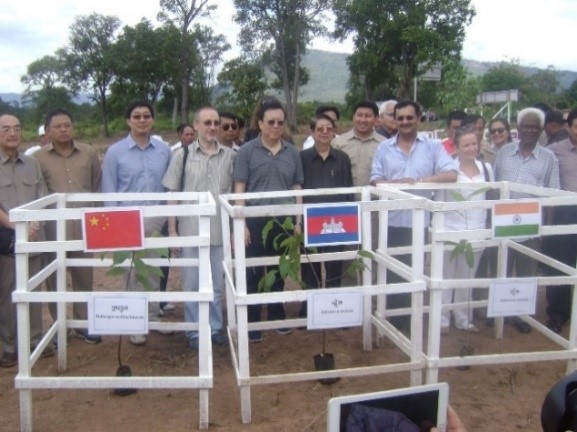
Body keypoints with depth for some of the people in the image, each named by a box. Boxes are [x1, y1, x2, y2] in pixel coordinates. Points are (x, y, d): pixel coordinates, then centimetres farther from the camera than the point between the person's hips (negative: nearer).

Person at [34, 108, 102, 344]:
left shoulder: (88, 153, 6)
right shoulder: (38, 158, -1)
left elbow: (98, 186, 12)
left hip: (84, 227, 2)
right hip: (53, 229, -2)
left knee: (84, 277, 11)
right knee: (55, 280, 8)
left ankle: (84, 323, 25)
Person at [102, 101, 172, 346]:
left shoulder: (164, 150, 4)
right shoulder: (115, 152, -2)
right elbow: (109, 192, -1)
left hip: (158, 220, 2)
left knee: (155, 271, 12)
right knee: (133, 273, 5)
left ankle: (153, 316, 26)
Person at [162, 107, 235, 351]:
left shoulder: (230, 155, 3)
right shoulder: (183, 155, -1)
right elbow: (172, 195, 1)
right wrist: (172, 230, -2)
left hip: (220, 229, 1)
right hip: (191, 230, -1)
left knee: (217, 283, 12)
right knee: (192, 283, 8)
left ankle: (216, 327, 27)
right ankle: (195, 331, 21)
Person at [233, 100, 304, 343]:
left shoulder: (292, 152, 7)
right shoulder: (247, 151, -2)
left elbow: (297, 188, 10)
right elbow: (239, 190, -4)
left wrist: (298, 221, 5)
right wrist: (241, 224, -10)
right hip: (255, 220, -3)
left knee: (279, 271, 14)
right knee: (253, 273, 4)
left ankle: (277, 316, 29)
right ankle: (251, 322, 15)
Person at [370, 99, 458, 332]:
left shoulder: (433, 146, 2)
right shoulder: (384, 148, 7)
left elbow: (451, 175, -7)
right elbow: (375, 181, 4)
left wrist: (421, 181, -19)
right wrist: (396, 183, -16)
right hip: (392, 221, 1)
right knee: (392, 270, 9)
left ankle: (412, 317, 25)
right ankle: (394, 317, 23)